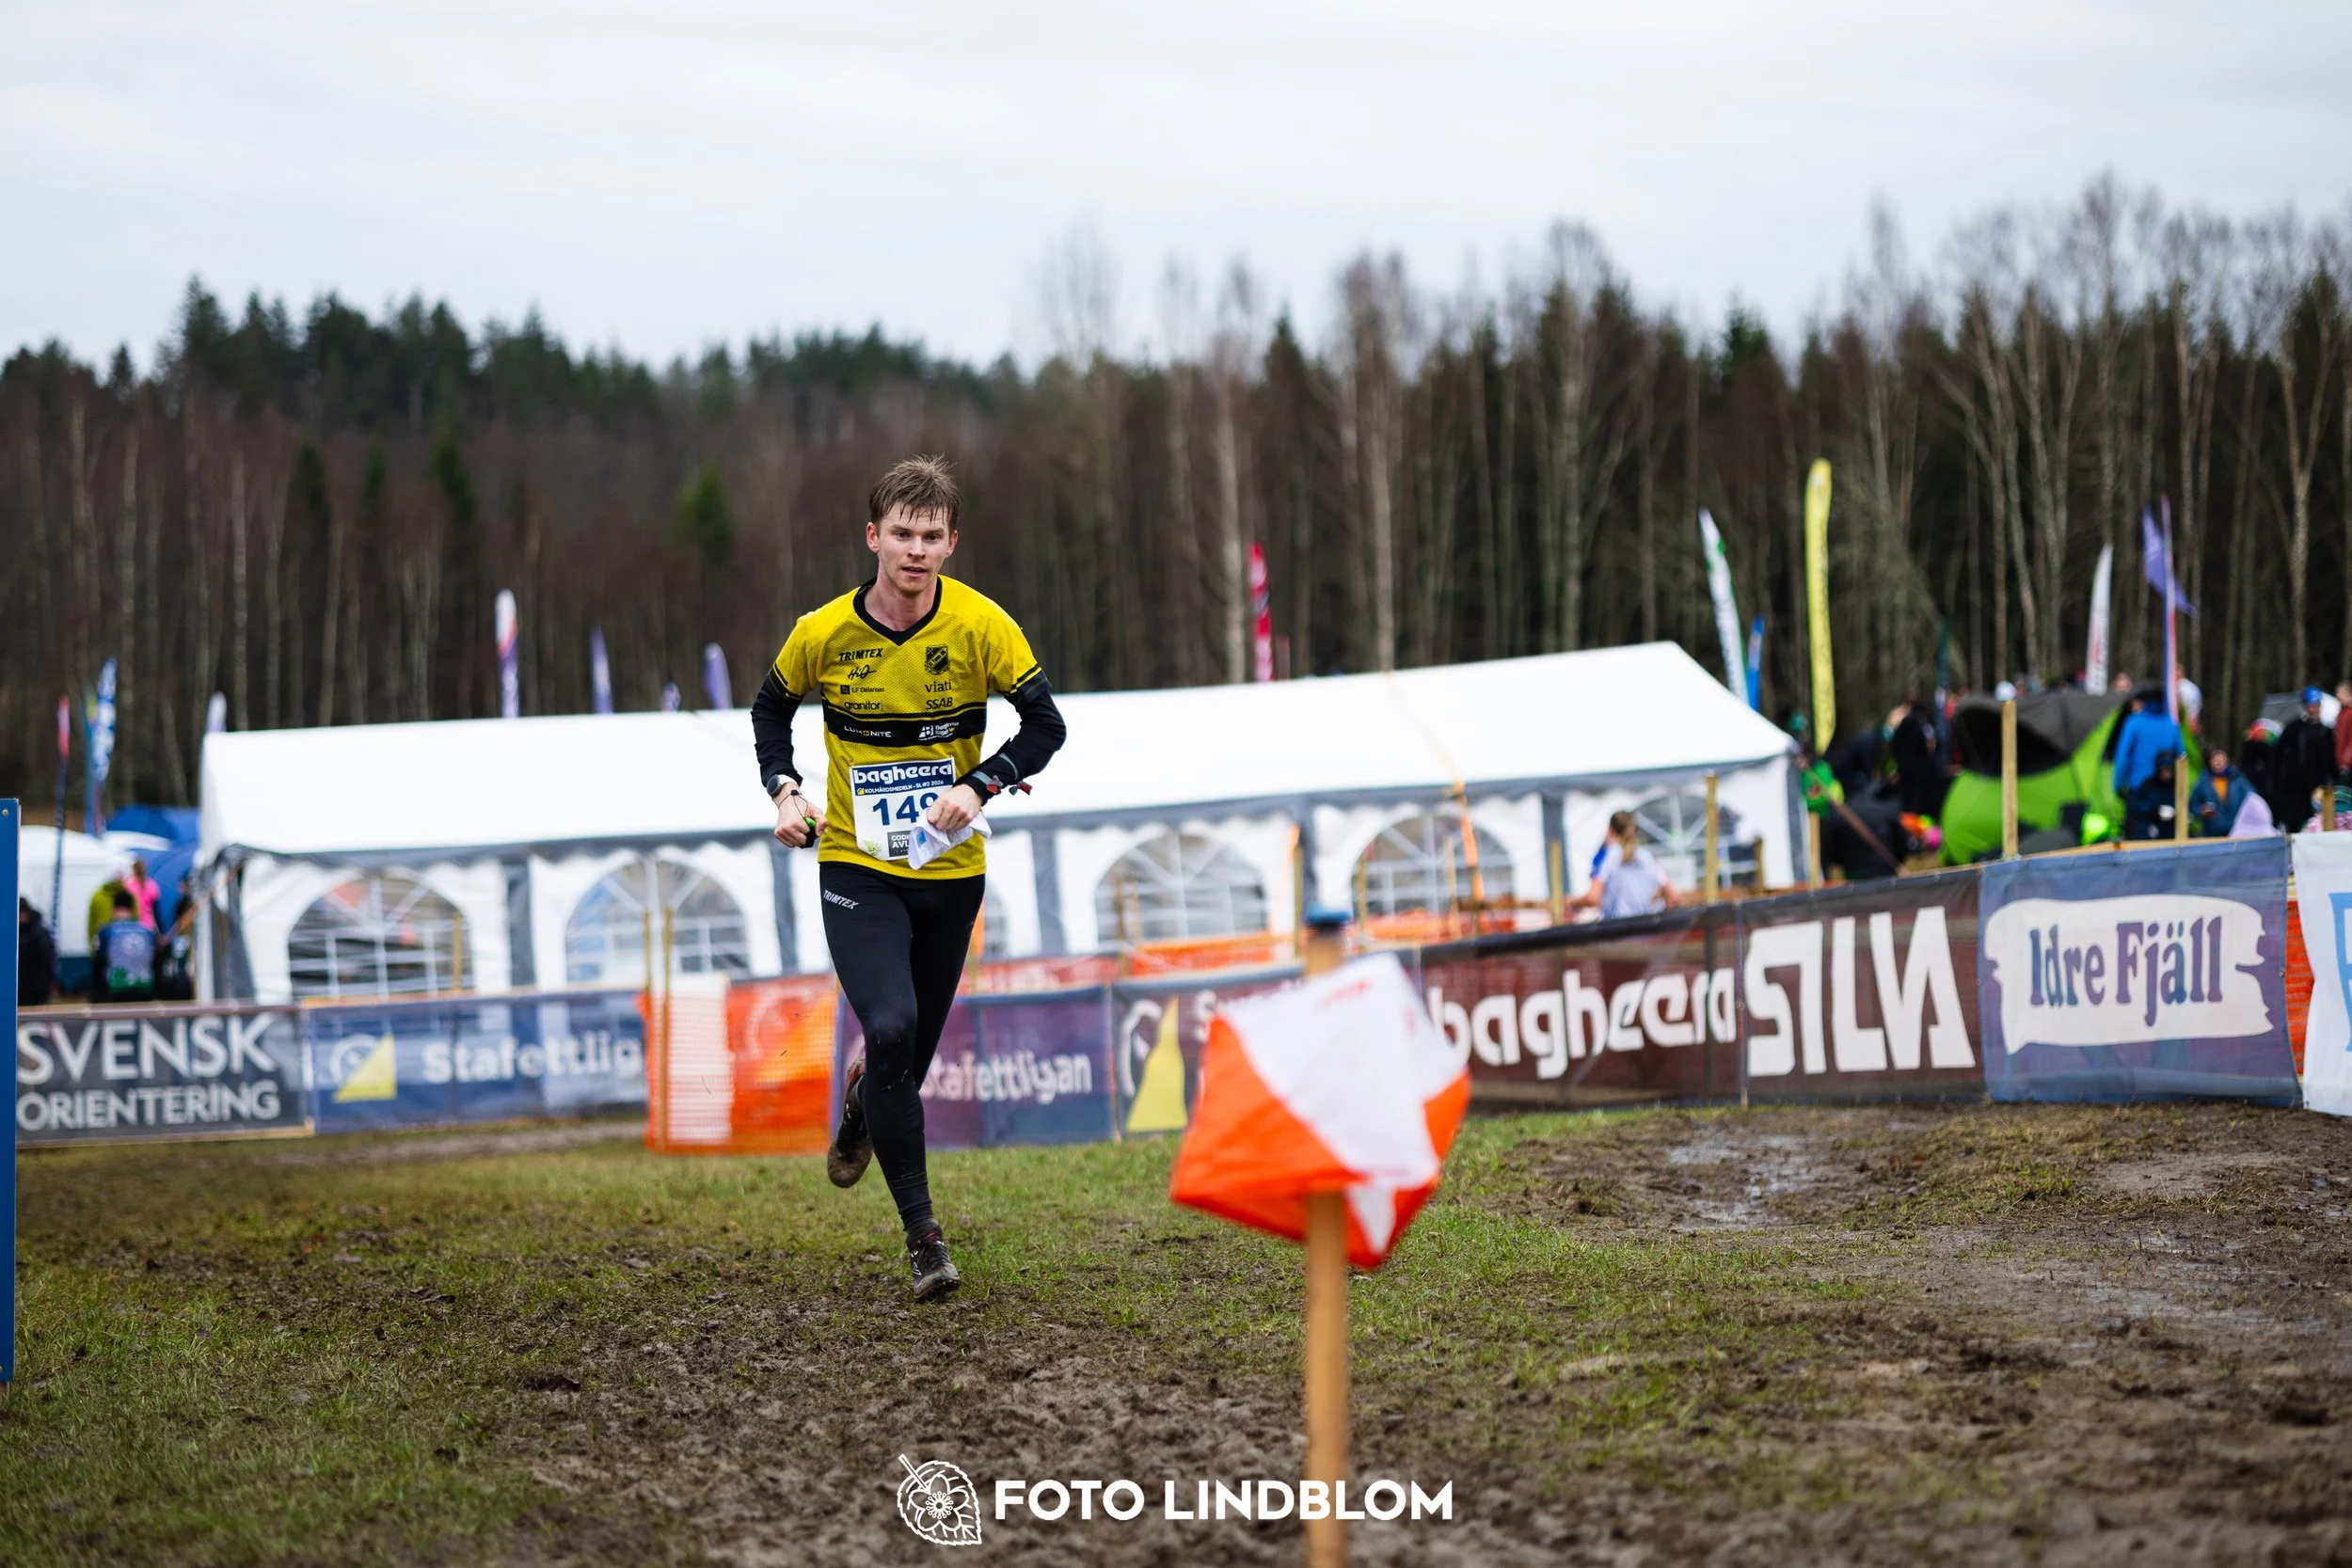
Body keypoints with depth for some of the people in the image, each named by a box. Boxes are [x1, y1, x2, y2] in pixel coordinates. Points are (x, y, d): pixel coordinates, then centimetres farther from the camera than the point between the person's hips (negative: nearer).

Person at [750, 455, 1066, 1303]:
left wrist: (978, 786, -19)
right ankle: (922, 1236, -12)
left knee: (911, 1055, 10)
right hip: (857, 868, -1)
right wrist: (785, 792, -4)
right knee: (892, 1029, -22)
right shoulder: (824, 633, -9)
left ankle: (863, 1099, 51)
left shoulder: (981, 627, -10)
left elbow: (1046, 725, -4)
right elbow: (771, 708, 11)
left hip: (950, 872, 2)